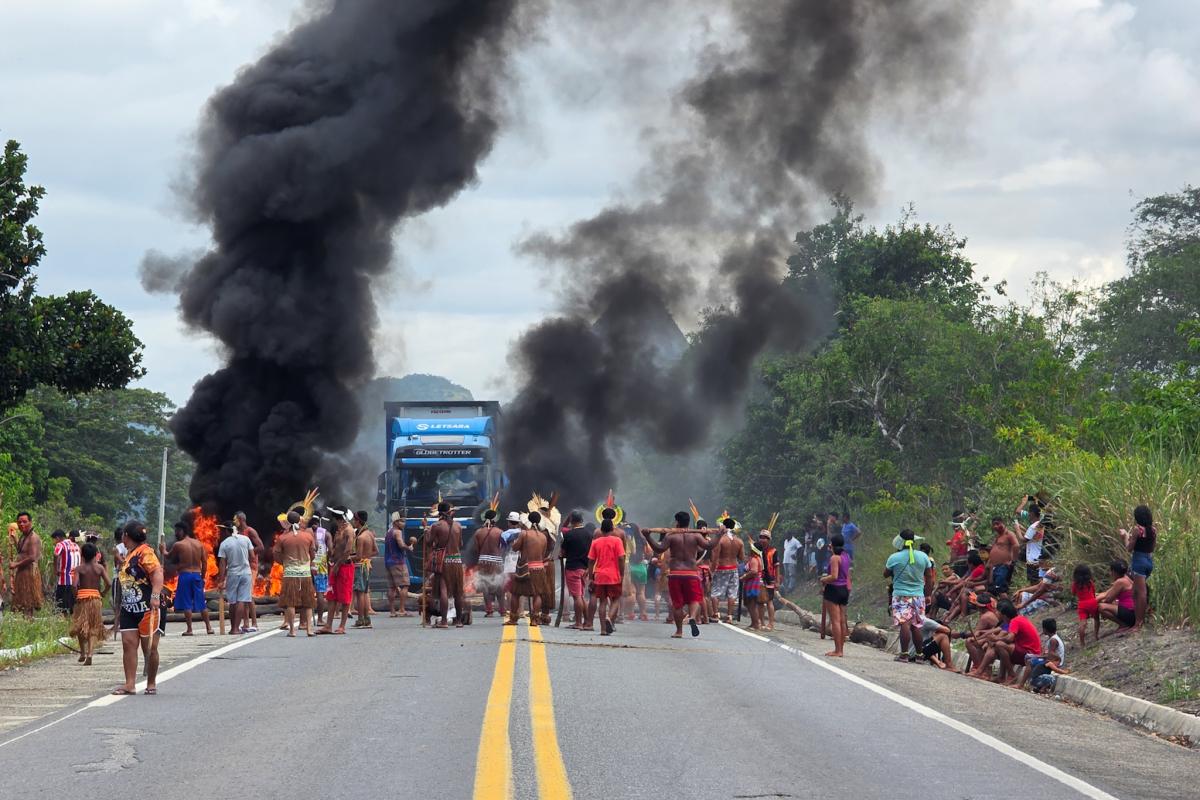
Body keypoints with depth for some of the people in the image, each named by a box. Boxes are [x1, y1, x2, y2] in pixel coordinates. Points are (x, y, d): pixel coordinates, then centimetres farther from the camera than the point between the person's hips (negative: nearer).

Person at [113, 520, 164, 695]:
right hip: (129, 609, 8)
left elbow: (157, 572, -22)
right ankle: (129, 684, -4)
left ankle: (151, 684, 12)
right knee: (128, 643, -3)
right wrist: (120, 609, 27)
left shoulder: (145, 552, -11)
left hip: (148, 609, -8)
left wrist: (155, 595, -34)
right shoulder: (128, 556, 18)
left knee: (150, 648, 0)